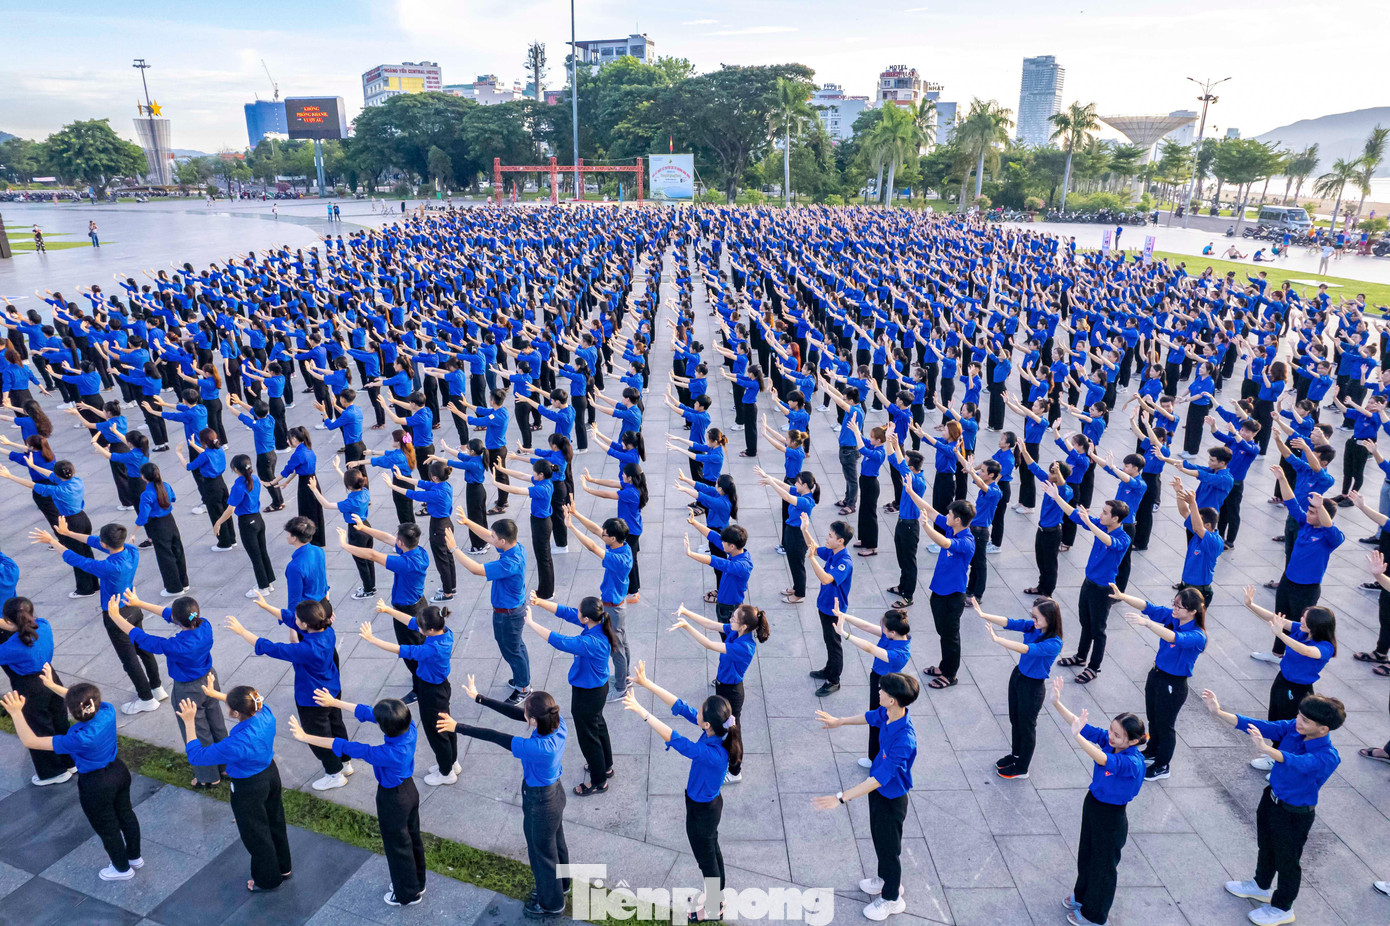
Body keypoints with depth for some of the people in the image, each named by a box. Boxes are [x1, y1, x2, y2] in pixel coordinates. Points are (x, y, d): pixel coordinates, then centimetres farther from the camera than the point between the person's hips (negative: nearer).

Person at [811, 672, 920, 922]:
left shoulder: (904, 739, -40)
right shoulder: (887, 714, -15)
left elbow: (880, 777, -39)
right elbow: (870, 717, 10)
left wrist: (841, 798, -39)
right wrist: (839, 721, 24)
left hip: (891, 798, -8)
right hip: (878, 789, 8)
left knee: (889, 847, 15)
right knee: (879, 838, 28)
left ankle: (892, 898, 40)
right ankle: (885, 879, 54)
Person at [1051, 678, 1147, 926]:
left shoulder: (1133, 763, -34)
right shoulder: (1107, 740, -15)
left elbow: (1102, 759, -50)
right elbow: (1080, 725, -17)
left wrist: (1077, 736, -60)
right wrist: (1057, 703, -32)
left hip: (1111, 818, -6)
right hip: (1092, 804, 7)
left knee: (1103, 865, 18)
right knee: (1086, 854, 28)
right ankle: (1082, 894, 54)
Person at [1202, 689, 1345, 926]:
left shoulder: (1328, 757, -32)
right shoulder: (1292, 728, -14)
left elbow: (1297, 762, -50)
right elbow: (1260, 726, -17)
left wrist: (1267, 750, -68)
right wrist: (1219, 712, -29)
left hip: (1295, 815, -6)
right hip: (1271, 798, 6)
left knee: (1286, 860, 16)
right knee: (1266, 847, 28)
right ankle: (1261, 886, 53)